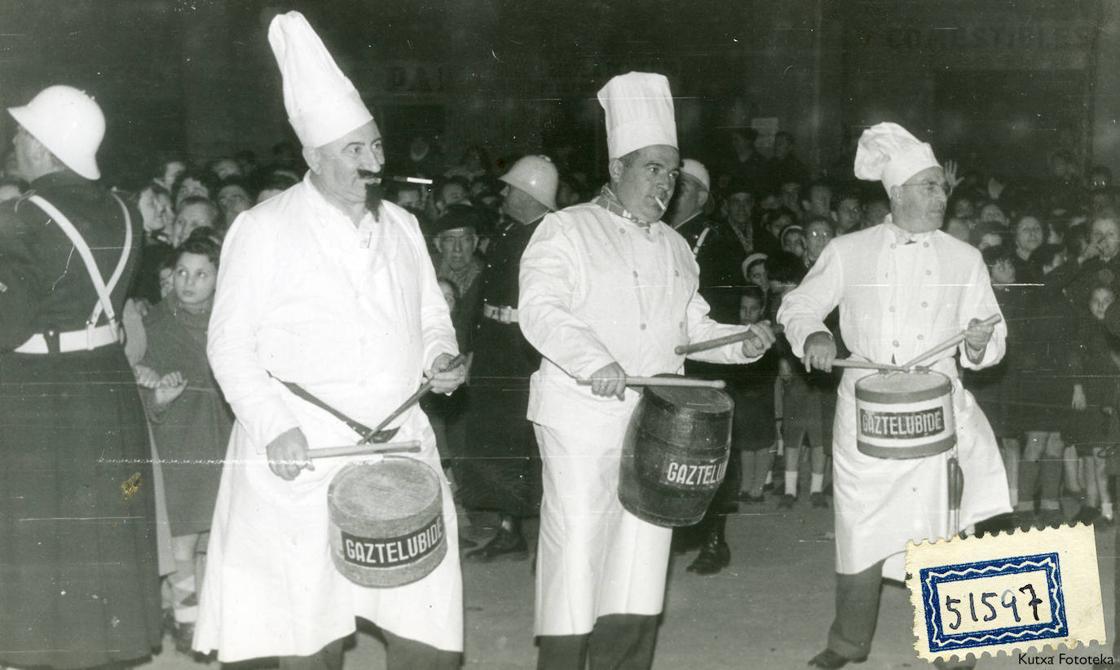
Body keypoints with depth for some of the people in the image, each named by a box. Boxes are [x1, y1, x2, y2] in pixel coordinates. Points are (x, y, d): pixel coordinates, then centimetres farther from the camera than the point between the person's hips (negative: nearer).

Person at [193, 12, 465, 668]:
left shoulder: (402, 226, 13)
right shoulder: (264, 229, -3)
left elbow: (431, 317, 23)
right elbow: (231, 343, -4)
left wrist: (438, 356, 0)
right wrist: (274, 424, -16)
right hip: (301, 454, -4)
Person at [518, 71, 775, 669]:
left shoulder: (674, 247, 18)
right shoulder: (567, 229, -2)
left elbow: (692, 328, 21)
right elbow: (539, 309, -14)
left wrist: (741, 343, 2)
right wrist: (594, 359, -29)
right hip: (582, 418, -5)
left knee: (641, 554, 6)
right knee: (577, 548, -3)